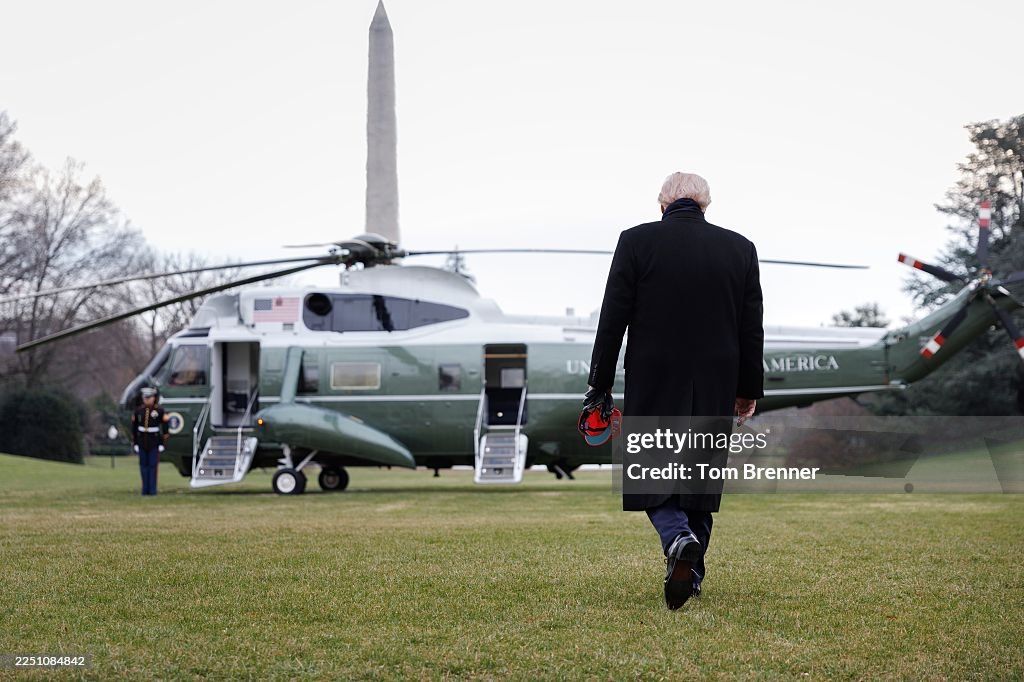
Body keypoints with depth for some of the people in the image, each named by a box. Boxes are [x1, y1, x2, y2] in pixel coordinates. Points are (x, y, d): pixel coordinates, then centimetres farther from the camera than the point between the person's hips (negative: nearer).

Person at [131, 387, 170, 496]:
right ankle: (145, 488, 10)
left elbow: (165, 427, -5)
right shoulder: (138, 410, 1)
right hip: (142, 441, 3)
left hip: (154, 442, -3)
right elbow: (134, 428, 7)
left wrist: (163, 443, -8)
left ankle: (152, 490, 1)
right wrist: (134, 443, 5)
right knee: (143, 465, 4)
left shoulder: (159, 410, -8)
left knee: (153, 465, -3)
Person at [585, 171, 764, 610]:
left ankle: (678, 539, -21)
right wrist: (749, 390, 14)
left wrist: (599, 387, 0)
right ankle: (690, 573, 18)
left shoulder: (637, 241, -5)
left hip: (653, 383, -3)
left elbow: (613, 321, -6)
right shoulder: (740, 248, 3)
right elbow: (752, 330, 5)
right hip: (715, 387, 3)